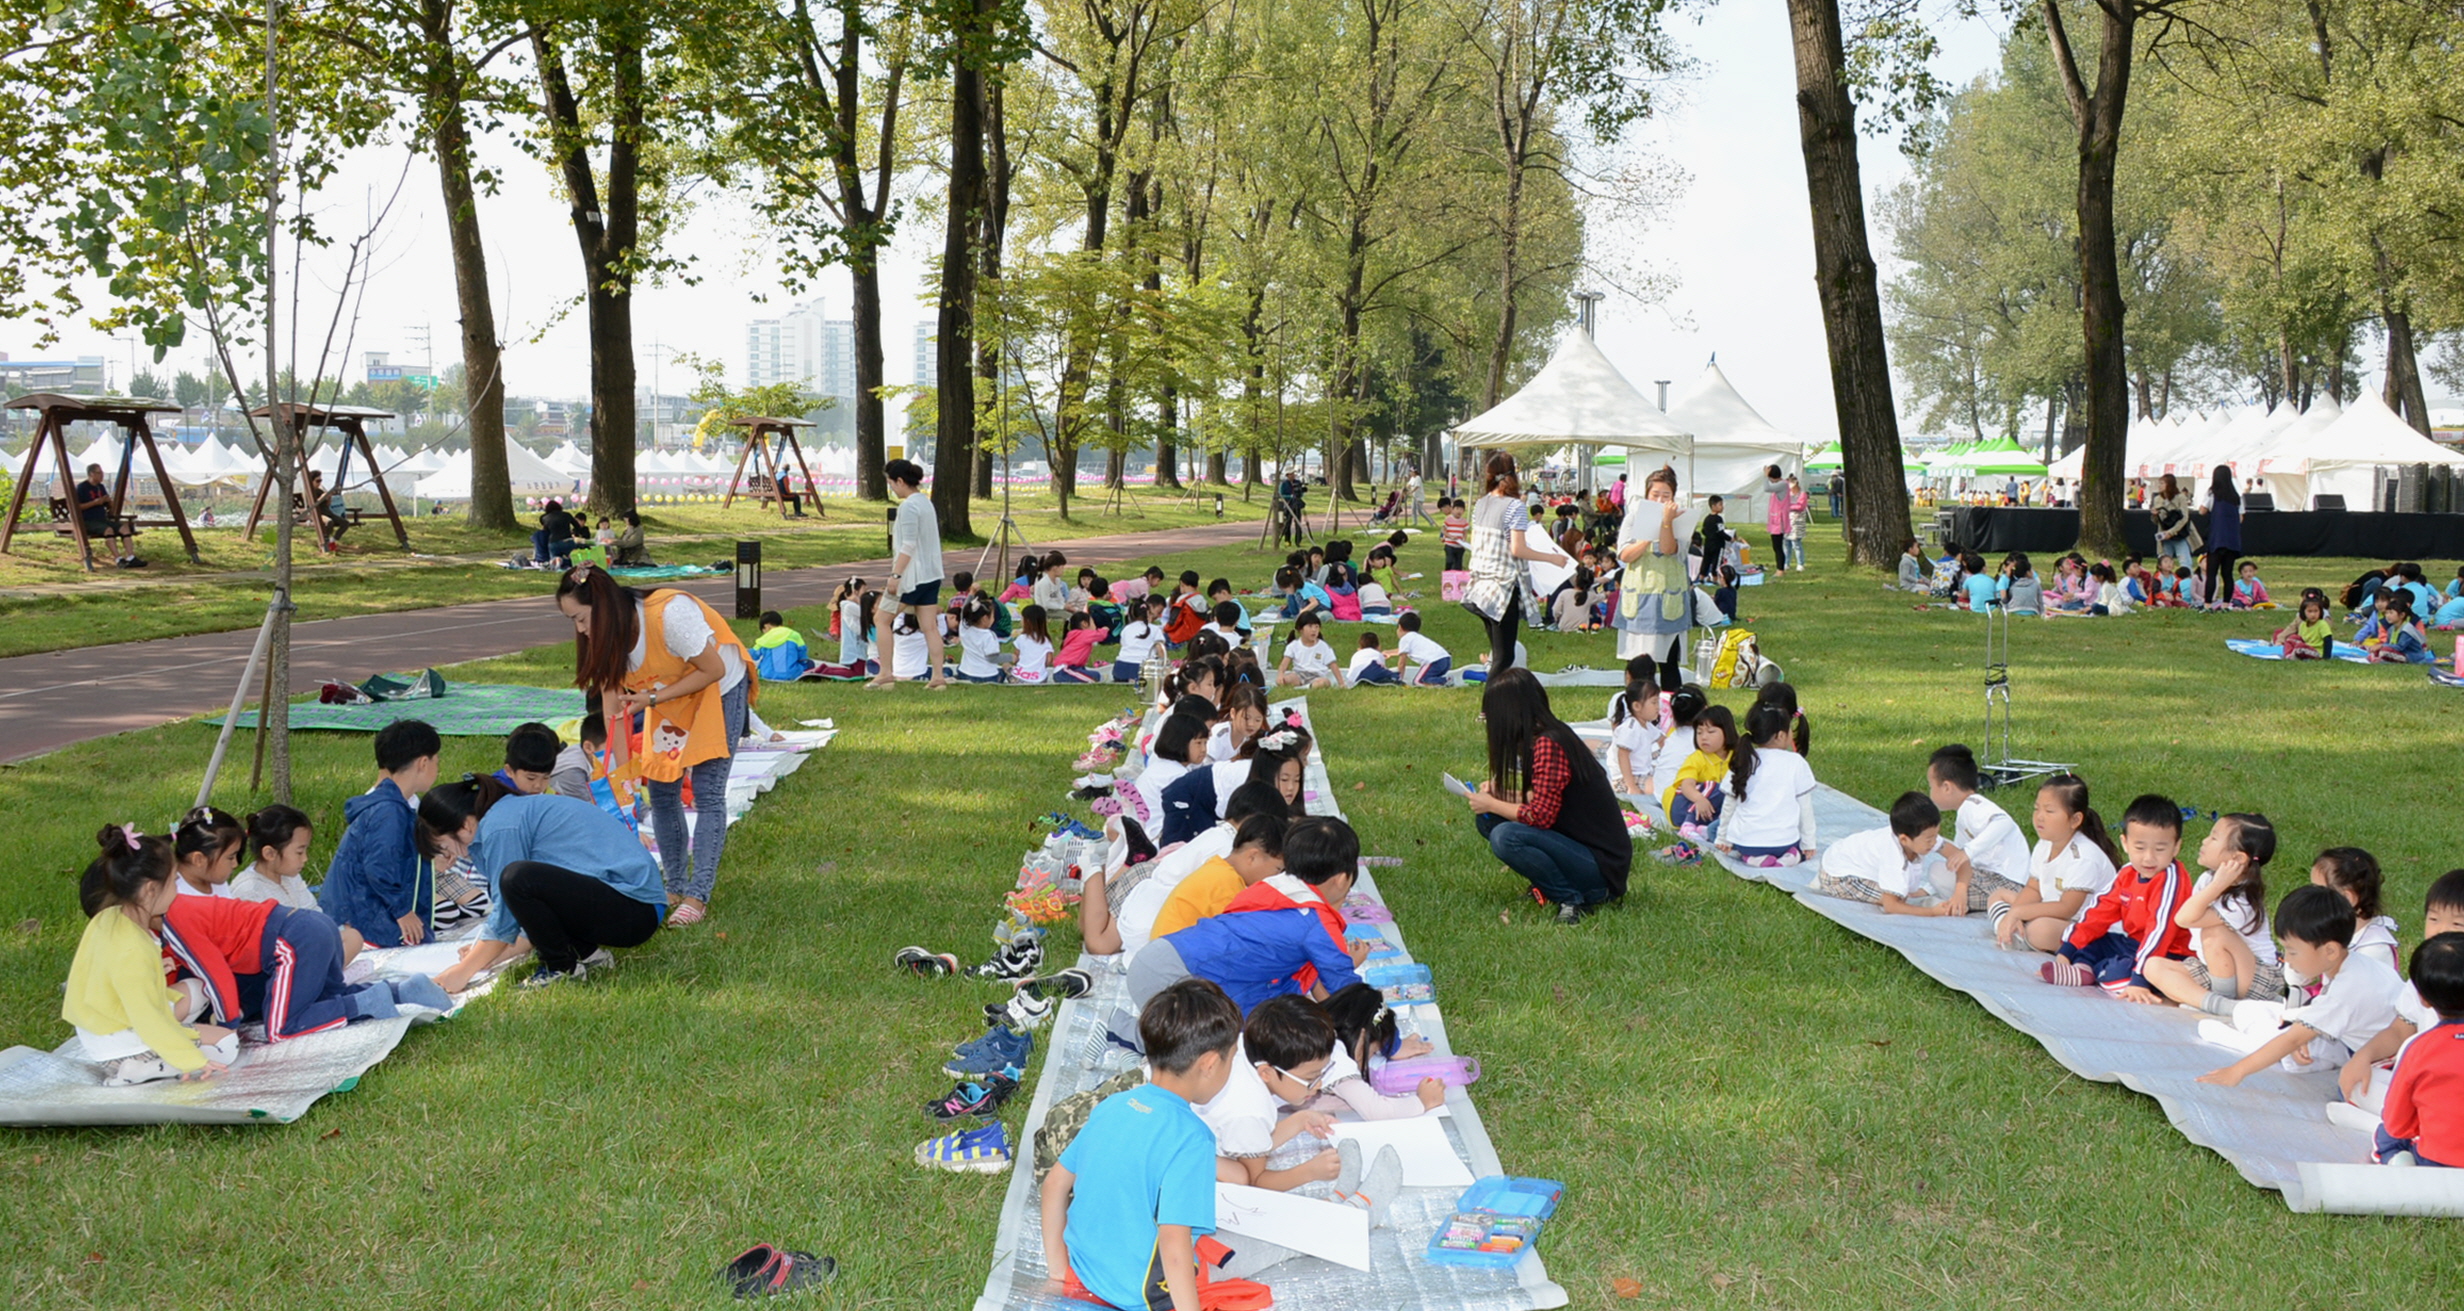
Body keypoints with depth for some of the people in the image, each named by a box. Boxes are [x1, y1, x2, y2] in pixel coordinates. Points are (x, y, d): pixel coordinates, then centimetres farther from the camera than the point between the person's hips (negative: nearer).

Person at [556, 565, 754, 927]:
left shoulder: (669, 614, -36)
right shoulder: (604, 638, -14)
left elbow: (714, 670, -27)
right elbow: (613, 709, -11)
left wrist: (652, 699, -28)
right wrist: (623, 774, -15)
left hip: (719, 690, -7)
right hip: (668, 698, 7)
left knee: (707, 794, -11)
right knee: (661, 792, 2)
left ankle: (697, 898, -11)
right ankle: (676, 888, 13)